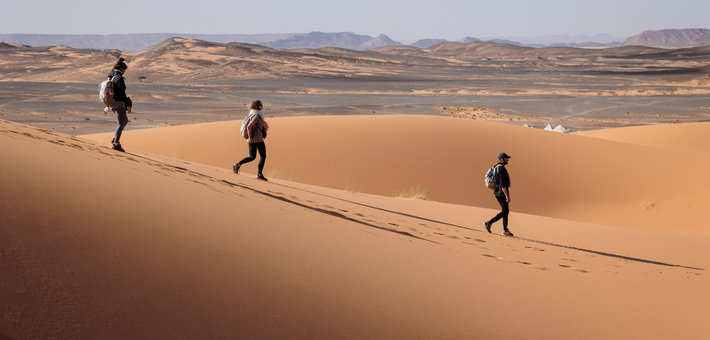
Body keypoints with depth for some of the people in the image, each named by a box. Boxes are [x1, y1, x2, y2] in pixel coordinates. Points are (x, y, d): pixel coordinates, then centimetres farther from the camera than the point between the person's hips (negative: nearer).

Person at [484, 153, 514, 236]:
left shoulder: (496, 168, 14)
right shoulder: (502, 169, -19)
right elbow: (503, 184, -25)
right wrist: (507, 196, -25)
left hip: (498, 193, 10)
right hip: (502, 193, -10)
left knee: (506, 211, 13)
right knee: (504, 212, -6)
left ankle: (505, 230, 13)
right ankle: (489, 223, -7)